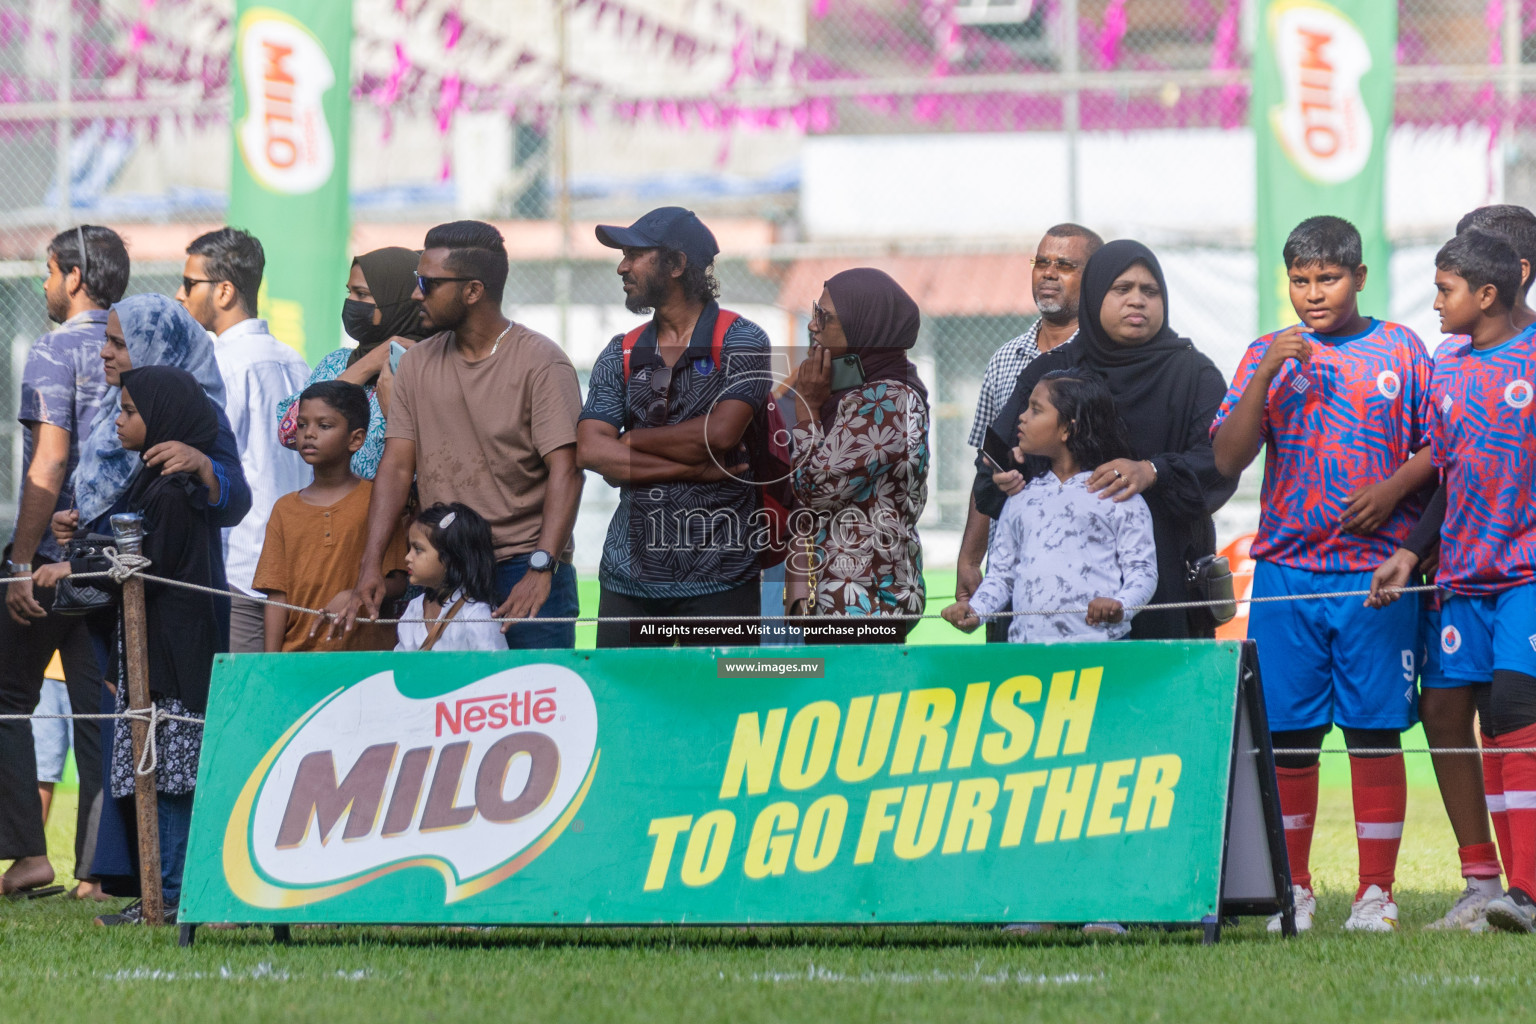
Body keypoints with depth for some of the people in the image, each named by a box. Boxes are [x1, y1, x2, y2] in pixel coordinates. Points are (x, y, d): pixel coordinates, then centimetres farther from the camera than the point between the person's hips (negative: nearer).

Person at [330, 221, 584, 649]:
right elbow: (397, 465, 7)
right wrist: (371, 565, -5)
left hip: (523, 570, -5)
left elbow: (565, 471, -13)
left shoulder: (540, 363, -5)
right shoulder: (418, 364, 12)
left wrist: (540, 568, -25)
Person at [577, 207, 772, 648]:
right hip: (629, 574, 4)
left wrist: (632, 440, -1)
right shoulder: (621, 355, 14)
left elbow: (721, 432, -14)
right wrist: (695, 468, -9)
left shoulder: (739, 340, 0)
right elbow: (590, 451, 0)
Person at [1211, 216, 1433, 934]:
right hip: (1287, 570, 1)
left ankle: (1376, 892, 2)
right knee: (1287, 733, 0)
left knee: (1374, 729, -3)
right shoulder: (1269, 356, 10)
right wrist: (1265, 377, -11)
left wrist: (1393, 489, -10)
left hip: (1377, 570, -1)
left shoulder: (1400, 350, 7)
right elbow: (1226, 459, 1)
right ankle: (1293, 891, 9)